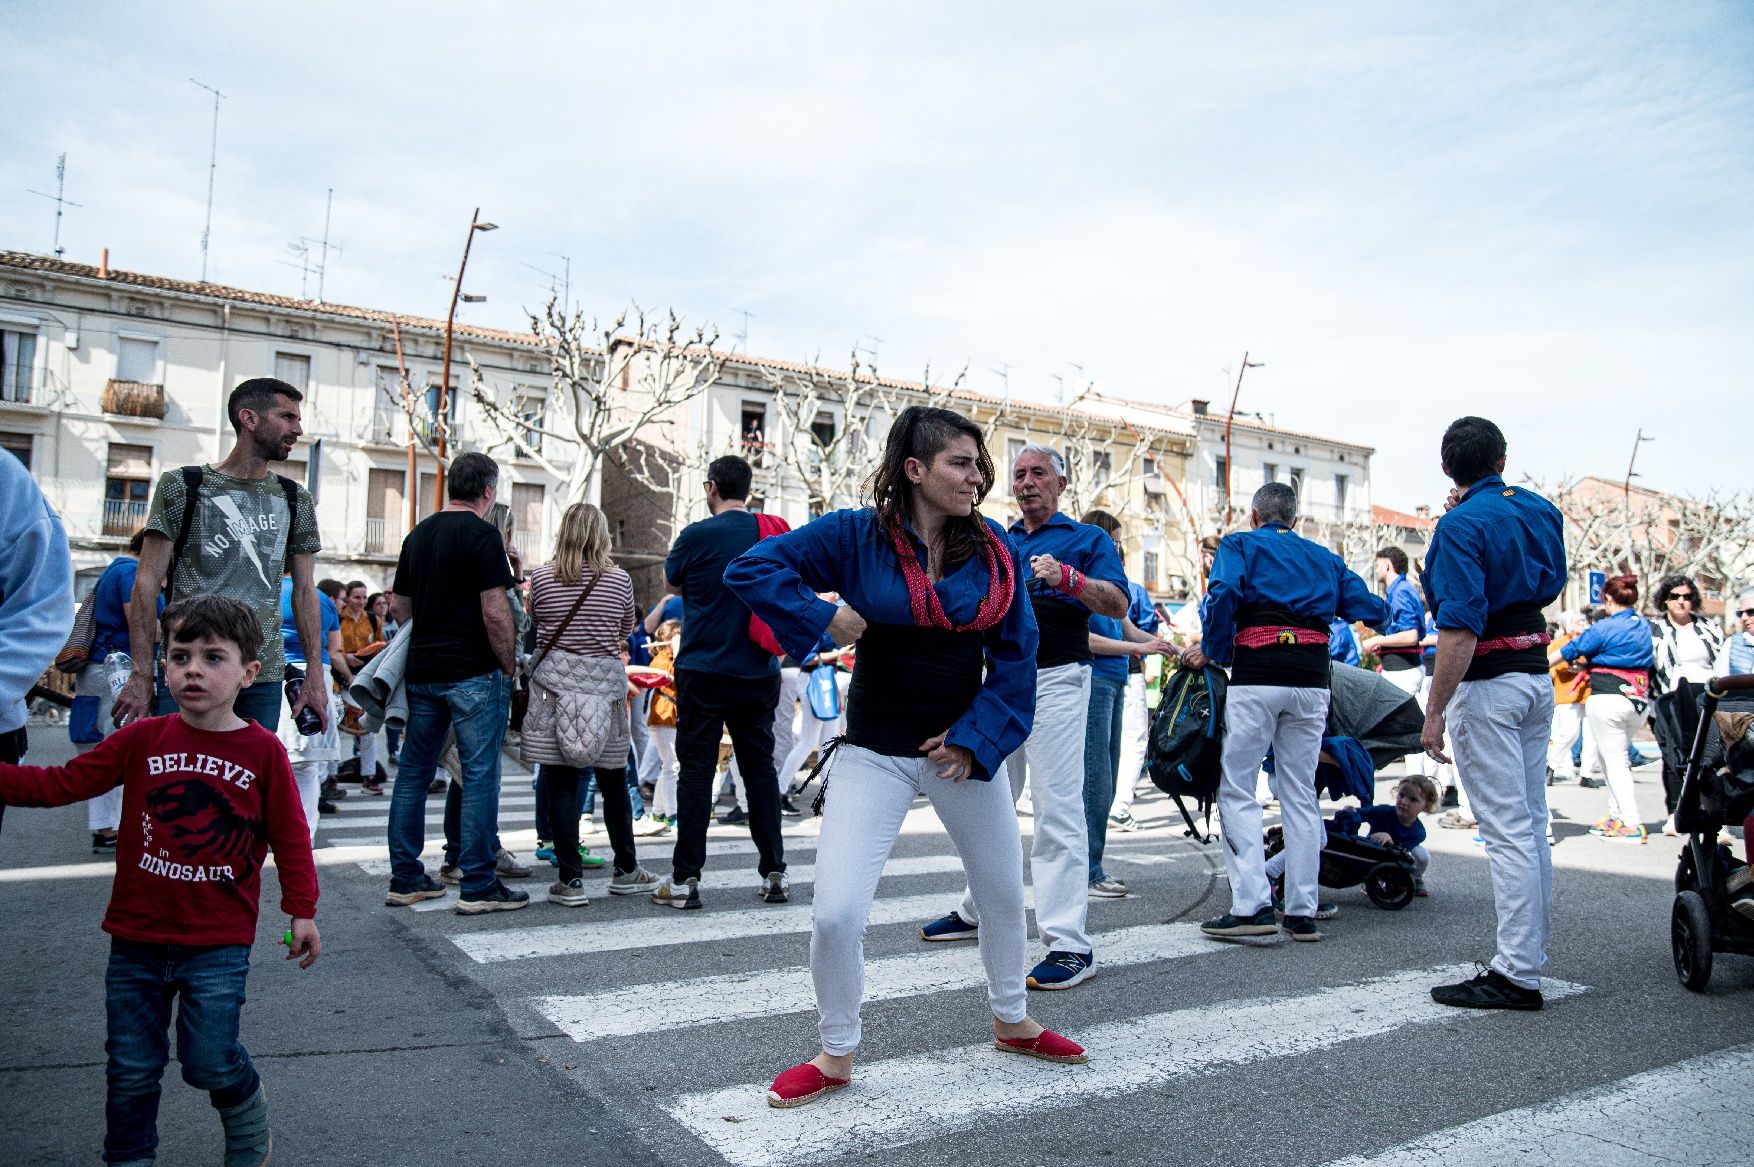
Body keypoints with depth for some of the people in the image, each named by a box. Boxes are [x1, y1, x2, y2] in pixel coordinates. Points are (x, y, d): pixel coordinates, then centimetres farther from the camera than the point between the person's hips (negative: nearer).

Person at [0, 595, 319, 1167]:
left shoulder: (263, 751, -8)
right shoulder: (141, 739, -2)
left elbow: (290, 837, -2)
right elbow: (62, 783, 0)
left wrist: (302, 911, -1)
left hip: (217, 942, -3)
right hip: (137, 936, 3)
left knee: (210, 1060, 0)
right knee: (132, 1070, 12)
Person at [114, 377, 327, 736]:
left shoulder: (296, 500, 12)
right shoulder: (182, 486, 1)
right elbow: (148, 582, -2)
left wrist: (315, 673, 6)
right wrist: (141, 674, -9)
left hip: (264, 679, 3)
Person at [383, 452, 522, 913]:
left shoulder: (418, 534, 13)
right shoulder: (481, 534, -10)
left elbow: (401, 607, 18)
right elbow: (495, 613, -16)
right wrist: (509, 666, -5)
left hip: (422, 670, 8)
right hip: (473, 672, -7)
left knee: (414, 772, 12)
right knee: (480, 775, -2)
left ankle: (405, 878, 19)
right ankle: (478, 885, 1)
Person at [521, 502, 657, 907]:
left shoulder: (541, 578, -2)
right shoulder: (619, 580, -1)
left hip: (555, 682, -1)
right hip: (604, 683, 1)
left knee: (561, 783, 3)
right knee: (613, 780, 13)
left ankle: (571, 880, 3)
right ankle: (626, 870, 24)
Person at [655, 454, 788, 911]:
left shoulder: (698, 535, -9)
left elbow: (673, 582, 8)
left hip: (704, 672, -4)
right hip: (760, 674, 4)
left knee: (696, 771, 2)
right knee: (760, 768, 11)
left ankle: (685, 880, 4)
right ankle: (774, 874, 14)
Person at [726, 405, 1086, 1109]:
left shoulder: (993, 549, -1)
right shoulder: (855, 535, -9)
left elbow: (1016, 653, -1)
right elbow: (751, 568, -10)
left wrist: (976, 737, -10)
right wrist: (823, 618, -18)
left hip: (964, 746, 4)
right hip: (875, 753, -3)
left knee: (1005, 893, 17)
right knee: (836, 913, -11)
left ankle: (1011, 1022, 44)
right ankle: (836, 1055, 15)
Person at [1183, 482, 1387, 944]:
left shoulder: (1239, 545, 10)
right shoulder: (1325, 558, 23)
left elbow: (1223, 594, -11)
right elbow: (1374, 612, 19)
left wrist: (1211, 651, 0)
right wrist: (1376, 610, 42)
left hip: (1257, 678, -4)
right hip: (1312, 680, 5)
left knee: (1237, 790, 1)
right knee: (1300, 794, 10)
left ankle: (1253, 904, -8)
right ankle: (1302, 912, 12)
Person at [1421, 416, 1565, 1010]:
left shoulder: (1461, 525, -15)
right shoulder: (1539, 509, 9)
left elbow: (1460, 627, -23)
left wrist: (1435, 710, -20)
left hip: (1487, 684, -8)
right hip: (1538, 677, 9)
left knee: (1506, 828, -6)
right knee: (1532, 823, 14)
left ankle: (1516, 975, -1)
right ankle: (1530, 954, 23)